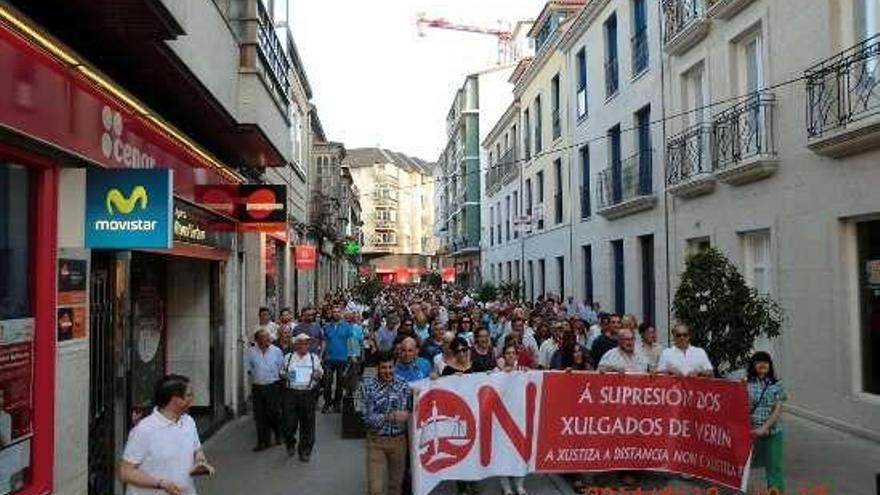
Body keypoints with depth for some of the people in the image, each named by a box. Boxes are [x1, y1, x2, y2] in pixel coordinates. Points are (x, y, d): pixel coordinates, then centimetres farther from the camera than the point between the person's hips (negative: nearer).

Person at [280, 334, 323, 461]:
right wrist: (285, 376, -6)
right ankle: (290, 444, 28)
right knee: (289, 422, -1)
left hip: (308, 393, 0)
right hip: (291, 392, 0)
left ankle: (305, 451, 14)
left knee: (307, 423, 1)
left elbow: (320, 372, 18)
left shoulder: (314, 358, 12)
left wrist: (319, 375, -5)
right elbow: (282, 373, 17)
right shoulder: (288, 358, 11)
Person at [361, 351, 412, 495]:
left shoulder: (403, 385, -1)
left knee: (396, 483, 15)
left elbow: (411, 410, 2)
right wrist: (391, 416, -25)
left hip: (398, 440, 3)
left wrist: (407, 415, -19)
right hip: (376, 441, -2)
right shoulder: (368, 386, -9)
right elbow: (368, 418, -15)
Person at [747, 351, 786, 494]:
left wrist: (763, 428, -13)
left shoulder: (776, 385, 1)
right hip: (751, 431, 0)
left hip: (773, 432, 0)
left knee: (774, 467, 6)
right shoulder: (746, 384, -1)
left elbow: (777, 411, -4)